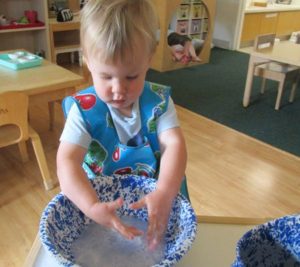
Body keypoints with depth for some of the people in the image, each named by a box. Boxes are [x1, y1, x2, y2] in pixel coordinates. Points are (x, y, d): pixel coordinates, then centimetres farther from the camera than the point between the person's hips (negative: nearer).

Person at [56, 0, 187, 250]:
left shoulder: (158, 101, -11)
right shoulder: (83, 109, -16)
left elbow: (174, 145, -21)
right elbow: (67, 161, -26)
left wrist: (164, 195, -39)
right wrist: (92, 207, -43)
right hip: (101, 200, -3)